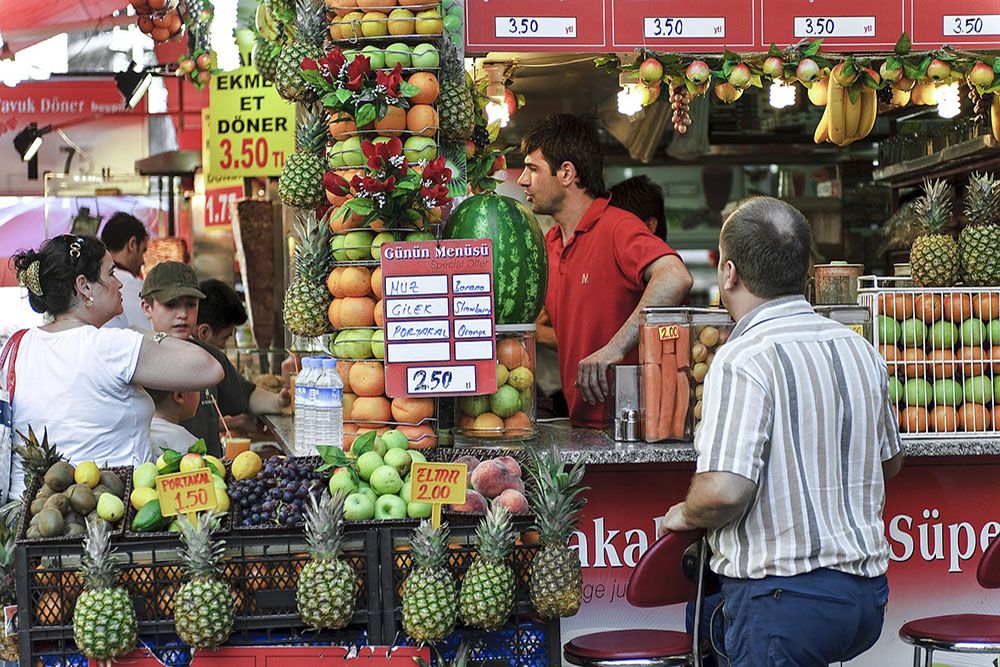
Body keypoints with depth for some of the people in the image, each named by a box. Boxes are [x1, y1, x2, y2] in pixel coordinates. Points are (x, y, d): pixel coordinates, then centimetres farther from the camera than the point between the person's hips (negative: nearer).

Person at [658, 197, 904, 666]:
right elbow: (890, 461, 23)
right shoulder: (859, 349, 9)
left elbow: (724, 491, -26)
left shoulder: (744, 361, -17)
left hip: (783, 595, -8)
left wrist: (685, 515, -5)